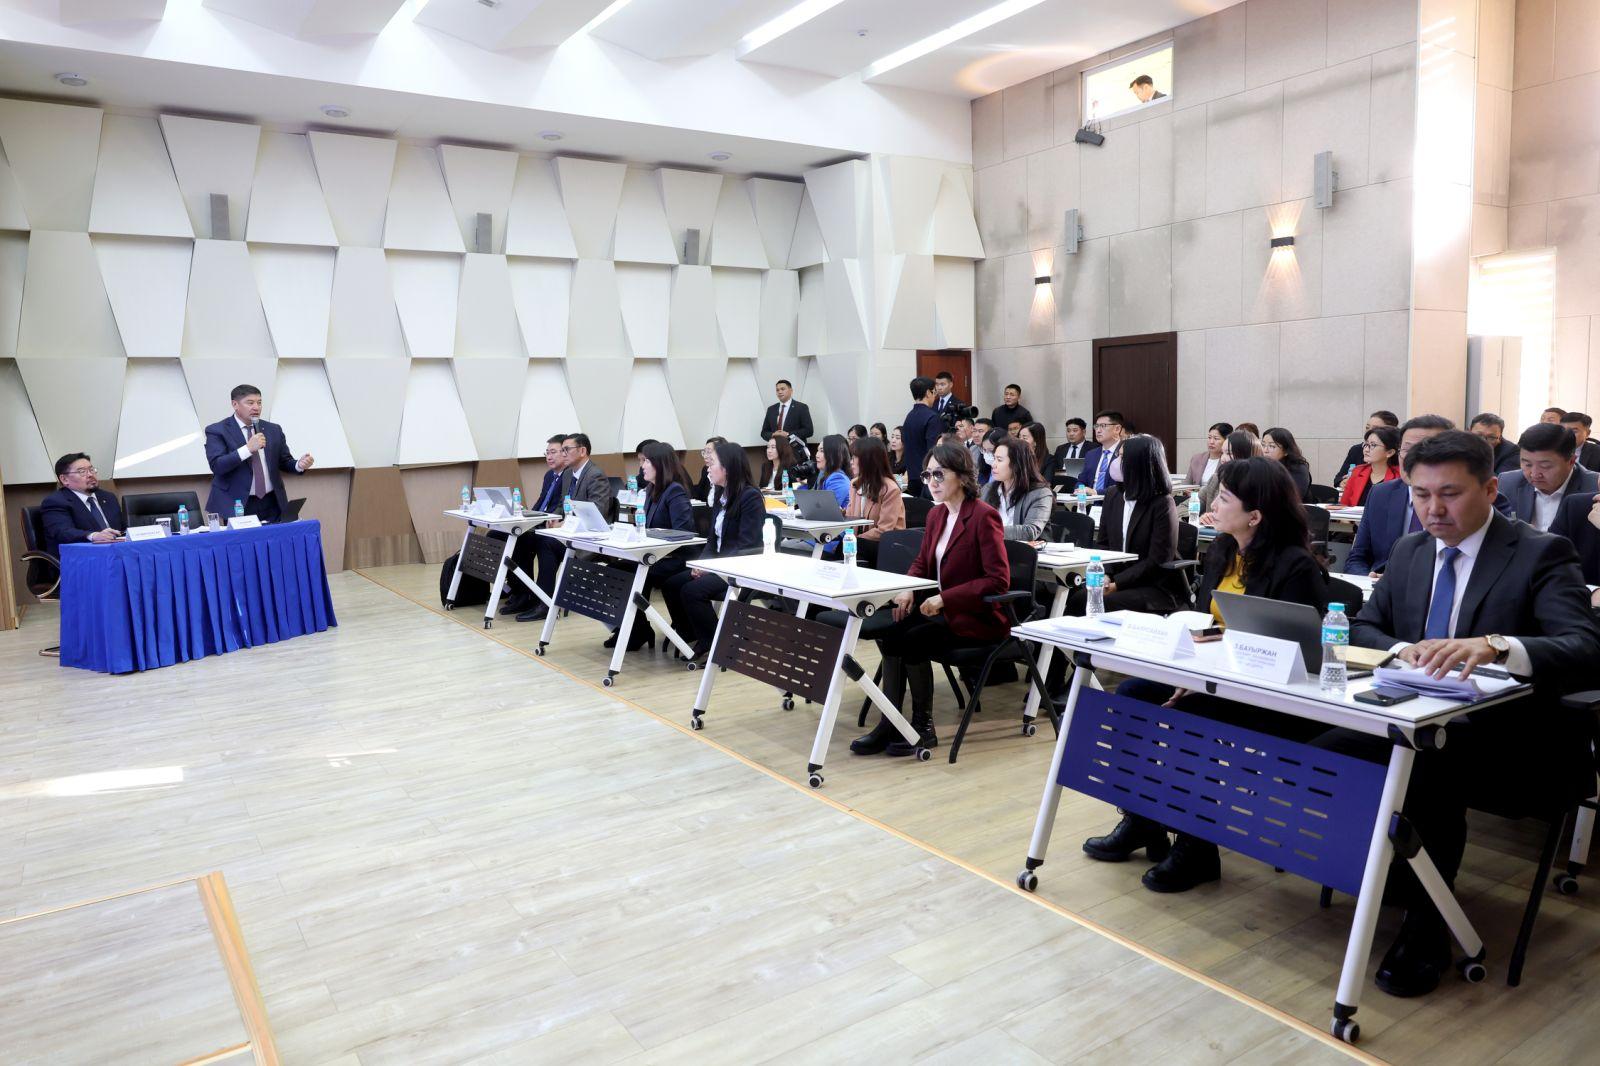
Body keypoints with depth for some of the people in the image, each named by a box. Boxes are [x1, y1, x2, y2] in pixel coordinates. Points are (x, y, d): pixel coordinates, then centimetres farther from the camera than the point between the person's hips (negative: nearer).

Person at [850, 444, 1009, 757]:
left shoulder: (984, 516, -15)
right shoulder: (937, 514, 9)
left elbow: (999, 580, -20)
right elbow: (922, 561, 21)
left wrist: (944, 598, -24)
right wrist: (908, 589, -1)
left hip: (978, 616, -7)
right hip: (941, 609, 7)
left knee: (913, 640, -25)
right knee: (888, 634, -17)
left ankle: (923, 728, -7)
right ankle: (889, 724, -11)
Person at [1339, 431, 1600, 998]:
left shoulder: (1542, 554, -8)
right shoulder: (1408, 552, 10)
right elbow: (1363, 626, 13)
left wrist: (1494, 645, -42)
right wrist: (1401, 648, -11)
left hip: (1509, 740, -5)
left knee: (1430, 764, -35)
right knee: (1331, 750, -21)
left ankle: (1426, 925, -14)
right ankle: (1397, 881, 3)